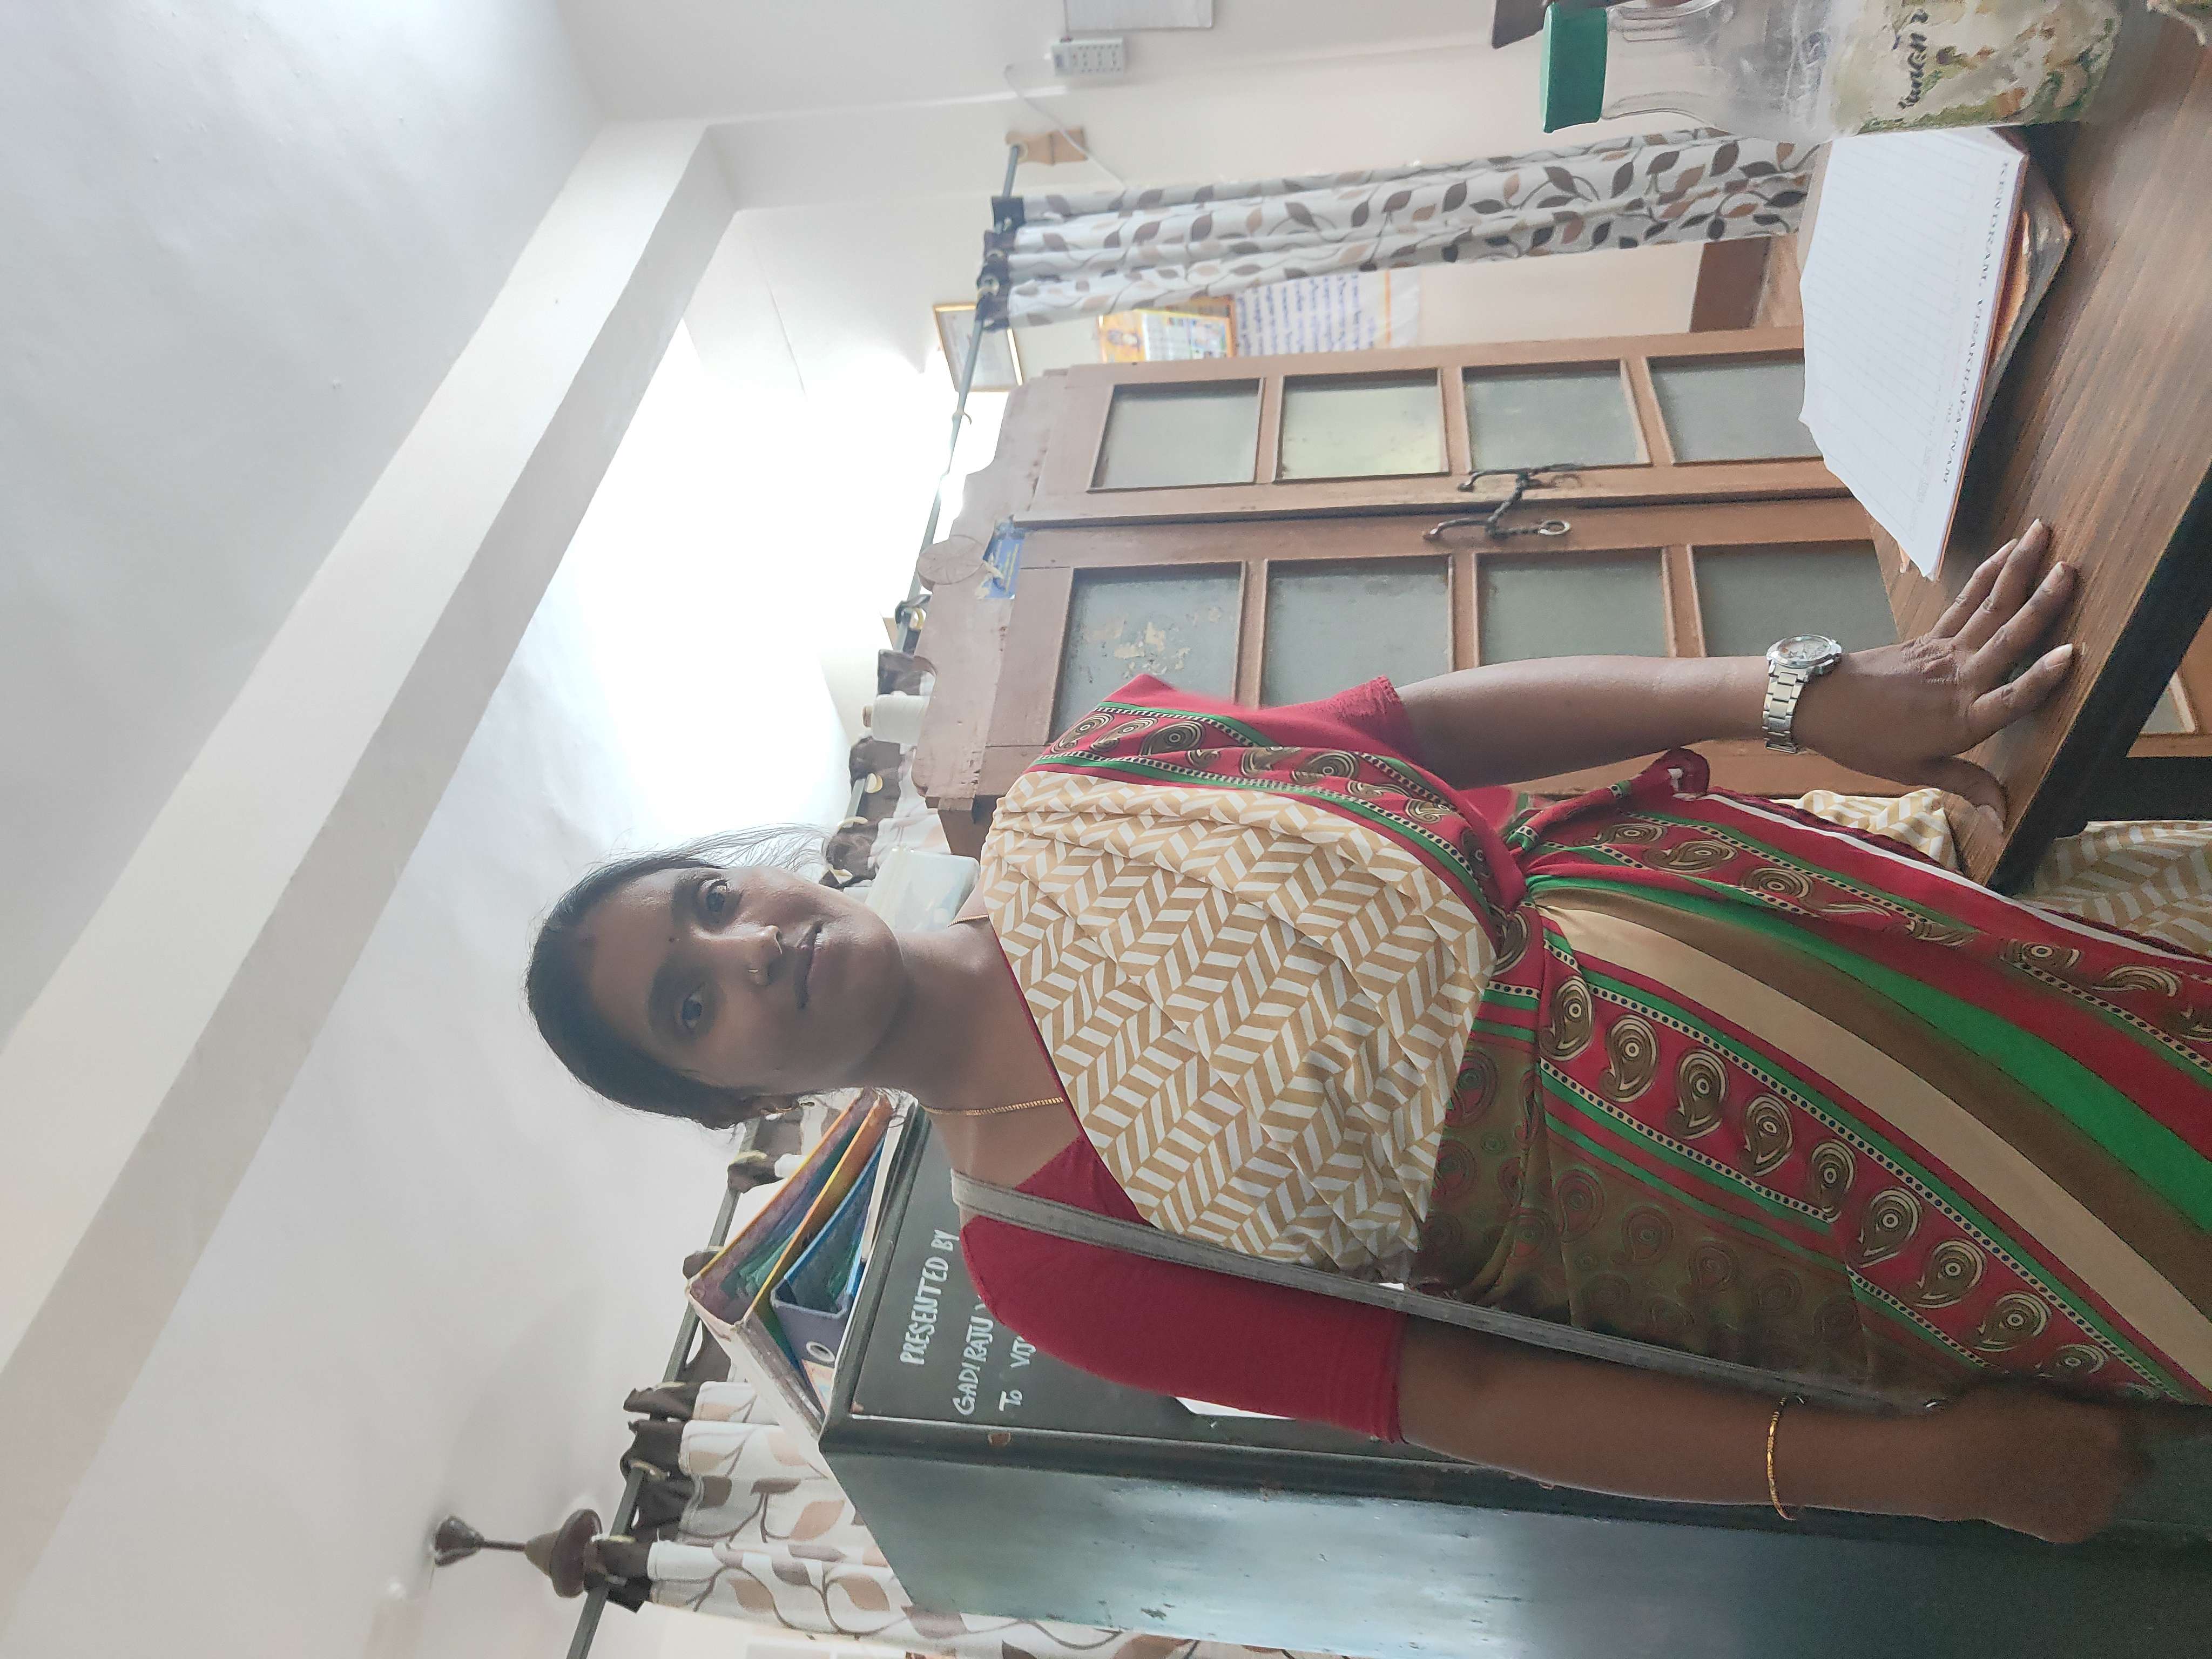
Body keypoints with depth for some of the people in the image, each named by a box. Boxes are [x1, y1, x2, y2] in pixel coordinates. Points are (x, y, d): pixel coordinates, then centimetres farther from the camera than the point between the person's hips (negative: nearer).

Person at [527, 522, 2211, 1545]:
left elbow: (1433, 717, -4)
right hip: (1629, 1211, -3)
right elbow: (1439, 1396, -13)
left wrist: (1797, 694, -13)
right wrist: (1917, 1461, -16)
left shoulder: (1067, 792, -3)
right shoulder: (1032, 1243, -11)